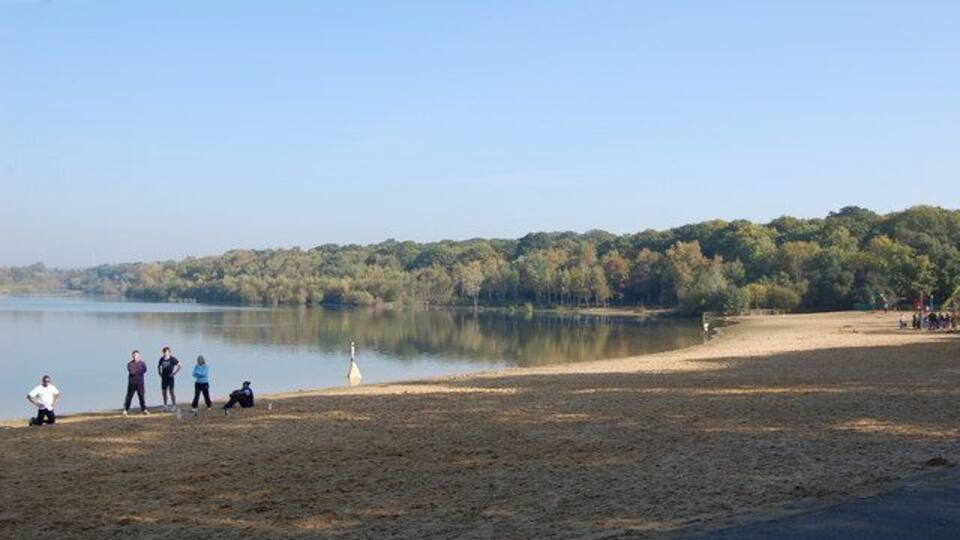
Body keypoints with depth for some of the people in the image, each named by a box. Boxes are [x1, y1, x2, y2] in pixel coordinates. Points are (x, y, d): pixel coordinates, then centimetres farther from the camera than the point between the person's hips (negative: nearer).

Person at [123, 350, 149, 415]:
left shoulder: (142, 363, 3)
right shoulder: (130, 364, -3)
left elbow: (144, 370, -11)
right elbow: (131, 371, -16)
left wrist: (135, 371, -14)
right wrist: (139, 371, -7)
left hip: (140, 383, 2)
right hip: (132, 383, -2)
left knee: (141, 396, 6)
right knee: (129, 396, 0)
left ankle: (144, 409, 14)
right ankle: (126, 410, 6)